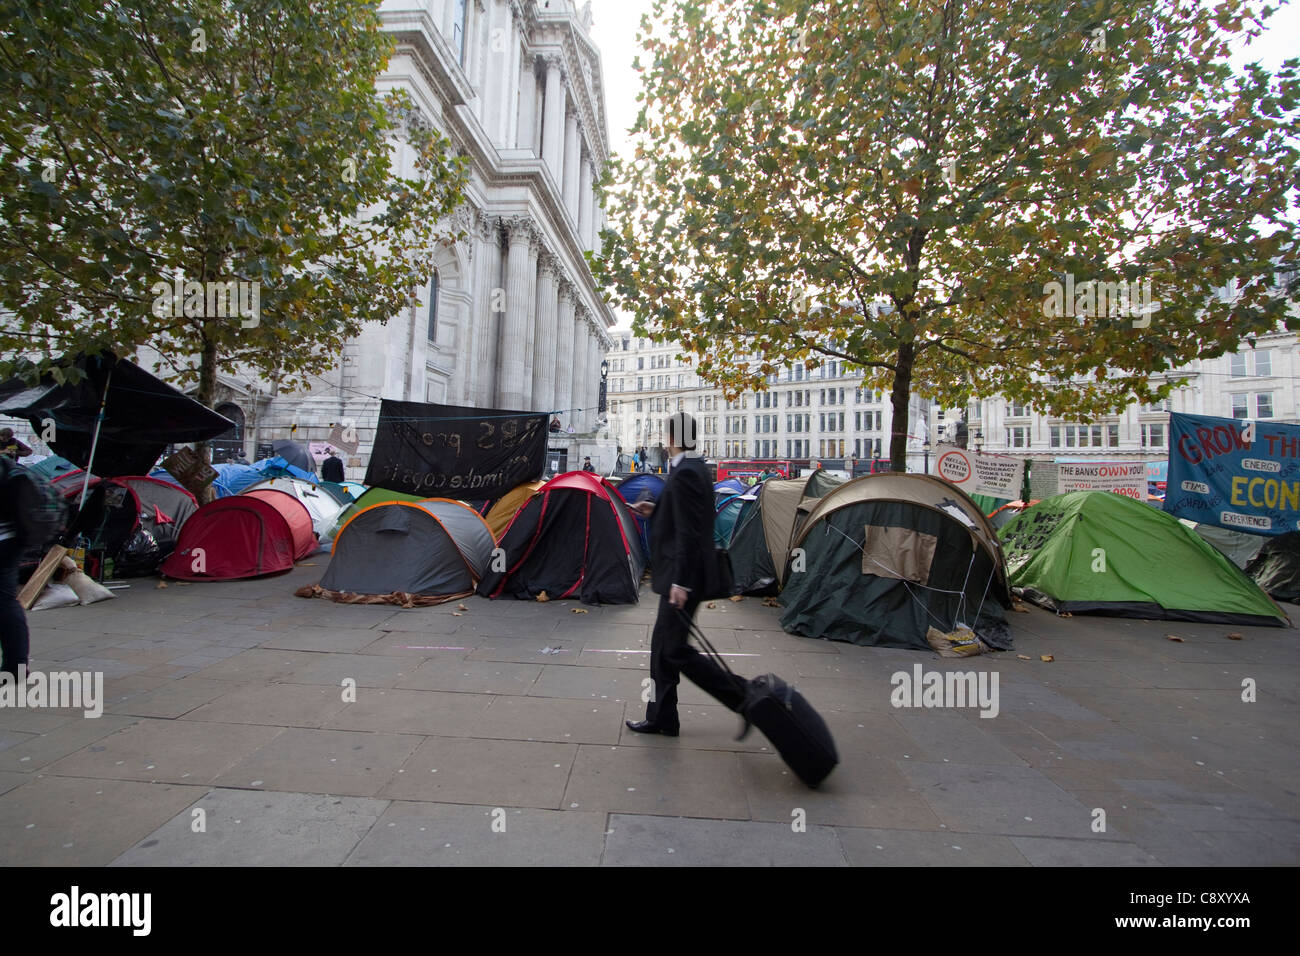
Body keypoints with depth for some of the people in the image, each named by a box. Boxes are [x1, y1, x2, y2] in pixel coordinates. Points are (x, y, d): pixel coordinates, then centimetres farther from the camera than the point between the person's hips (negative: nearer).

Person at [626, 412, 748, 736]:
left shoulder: (684, 474, -19)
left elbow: (688, 532, -24)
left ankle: (745, 697, 8)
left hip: (683, 576, -10)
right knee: (662, 646, 15)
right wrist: (655, 510, 16)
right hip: (681, 575, 10)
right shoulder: (695, 468, 12)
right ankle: (661, 718, 27)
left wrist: (680, 582, -24)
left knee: (676, 650, -2)